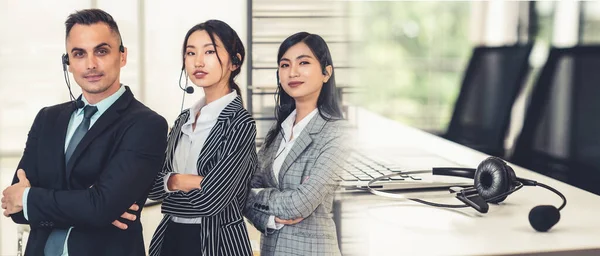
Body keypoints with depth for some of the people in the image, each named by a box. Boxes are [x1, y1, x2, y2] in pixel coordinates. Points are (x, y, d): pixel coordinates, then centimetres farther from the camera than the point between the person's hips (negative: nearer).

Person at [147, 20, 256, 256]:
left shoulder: (240, 123, -16)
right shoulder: (184, 119, 6)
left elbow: (211, 199, -24)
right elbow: (153, 186, 0)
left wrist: (173, 181, -8)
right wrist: (182, 181, -18)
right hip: (170, 236, 7)